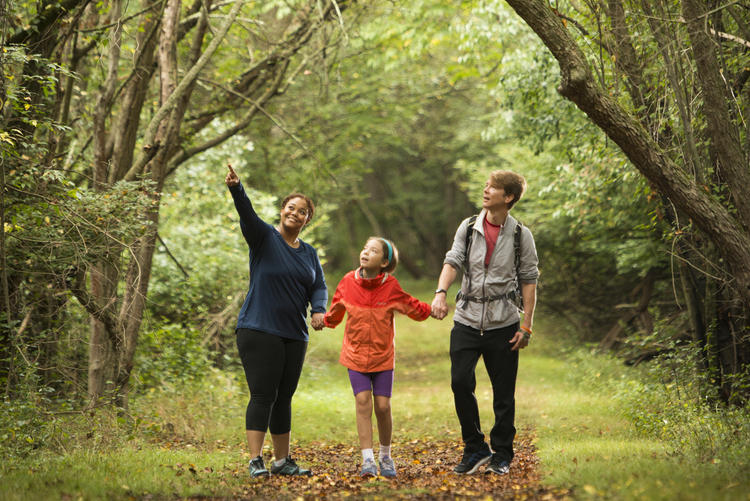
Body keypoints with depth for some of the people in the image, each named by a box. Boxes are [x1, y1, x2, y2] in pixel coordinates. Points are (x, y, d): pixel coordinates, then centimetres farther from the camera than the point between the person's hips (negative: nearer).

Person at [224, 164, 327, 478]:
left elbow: (319, 286, 7)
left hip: (294, 335, 6)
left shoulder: (309, 253, 15)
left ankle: (282, 461, 18)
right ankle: (255, 461, -10)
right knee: (263, 395, -11)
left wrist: (319, 310, -14)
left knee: (284, 398, 10)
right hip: (259, 330, -5)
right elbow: (247, 215, -18)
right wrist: (236, 189, -37)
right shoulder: (264, 237, -1)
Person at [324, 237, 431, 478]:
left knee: (383, 405, -2)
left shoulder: (391, 287, -8)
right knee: (363, 402, -11)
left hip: (383, 355, -1)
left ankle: (386, 456, 19)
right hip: (355, 354, 1)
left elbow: (415, 309, 0)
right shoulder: (348, 282, -4)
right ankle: (368, 459, -8)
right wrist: (324, 320, -4)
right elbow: (335, 313, 11)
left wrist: (434, 308, -14)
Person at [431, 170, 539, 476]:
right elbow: (453, 261, -4)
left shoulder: (521, 235, 0)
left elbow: (529, 280, 0)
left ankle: (501, 455, 19)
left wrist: (526, 325, -5)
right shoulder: (468, 228, 6)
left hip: (503, 324, -1)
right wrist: (440, 293, -24)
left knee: (503, 392, 4)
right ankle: (475, 448, 9)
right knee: (460, 382, -8)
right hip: (467, 321, 2)